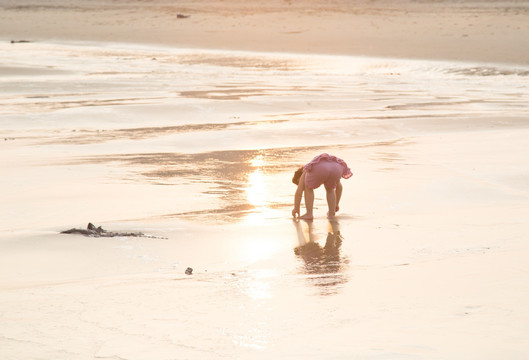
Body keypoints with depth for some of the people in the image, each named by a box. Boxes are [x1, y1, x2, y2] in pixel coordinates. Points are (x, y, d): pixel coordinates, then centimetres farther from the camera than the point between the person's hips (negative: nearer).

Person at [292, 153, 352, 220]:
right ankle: (332, 213, 28)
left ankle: (309, 214, 18)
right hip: (336, 167, 4)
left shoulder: (304, 173, 35)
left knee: (309, 189, 24)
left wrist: (296, 209, 37)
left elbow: (299, 191, 27)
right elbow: (339, 186, 47)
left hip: (319, 169, -4)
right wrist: (336, 204, 54)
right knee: (329, 188, 33)